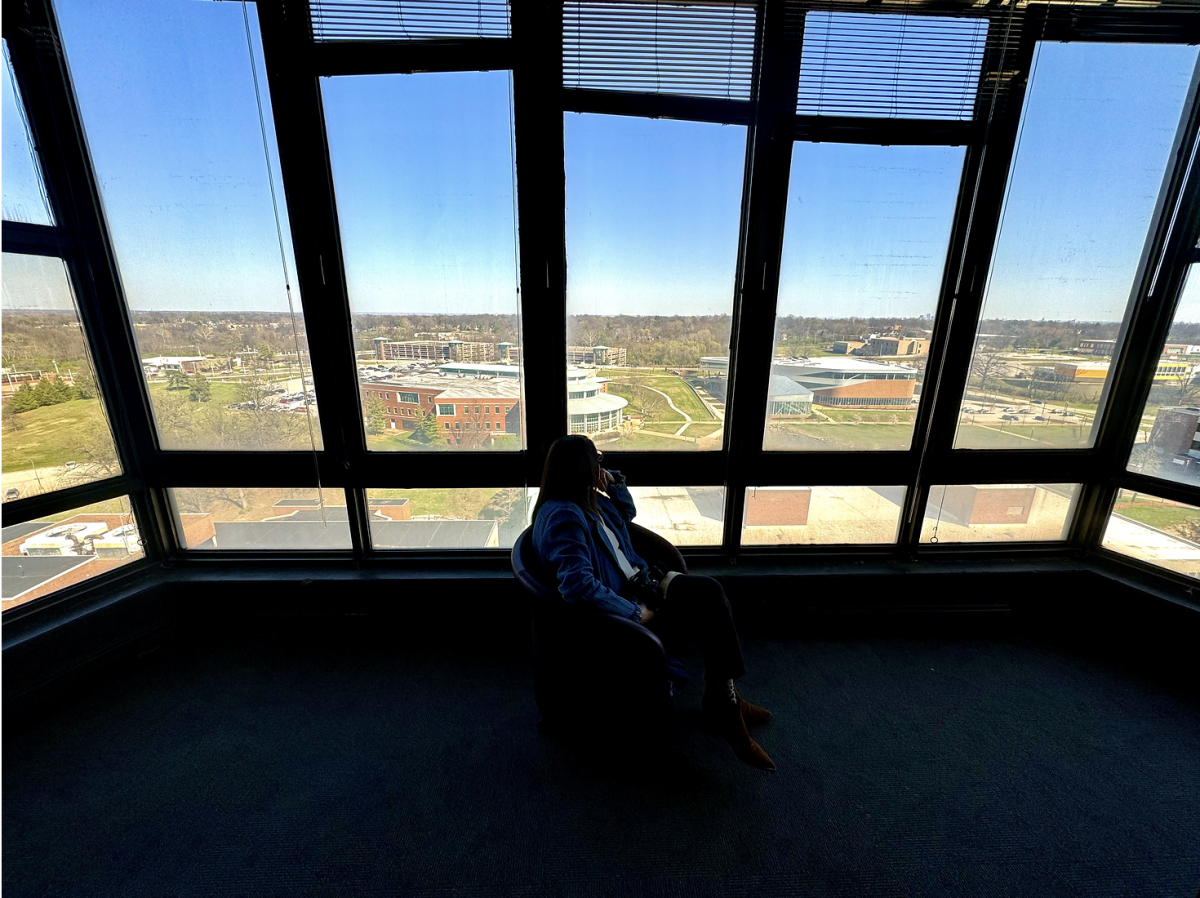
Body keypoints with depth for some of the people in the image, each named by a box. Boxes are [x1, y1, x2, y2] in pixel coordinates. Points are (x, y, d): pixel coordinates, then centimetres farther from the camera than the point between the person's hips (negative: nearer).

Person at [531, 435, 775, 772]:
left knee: (708, 592, -6)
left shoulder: (591, 501, 6)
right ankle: (722, 705, 6)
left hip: (634, 588, 9)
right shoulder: (564, 516, -25)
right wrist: (635, 613, -24)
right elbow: (578, 585, -33)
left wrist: (615, 482, 6)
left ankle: (722, 699, 3)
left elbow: (628, 514, 25)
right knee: (708, 602, -11)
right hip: (614, 613, -9)